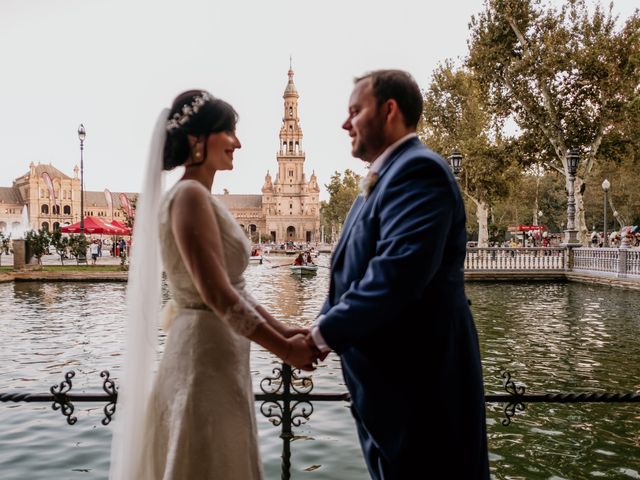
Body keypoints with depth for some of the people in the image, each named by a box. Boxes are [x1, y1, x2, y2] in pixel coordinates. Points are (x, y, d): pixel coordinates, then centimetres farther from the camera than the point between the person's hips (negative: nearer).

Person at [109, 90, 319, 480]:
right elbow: (217, 294, -22)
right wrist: (285, 349, -15)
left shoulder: (202, 198, 13)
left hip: (218, 356, 9)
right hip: (205, 357, -9)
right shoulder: (190, 195, -16)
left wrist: (284, 330, 6)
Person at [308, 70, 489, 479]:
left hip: (420, 383, -10)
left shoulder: (418, 170, -18)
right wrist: (323, 326, 1)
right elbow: (355, 271, 16)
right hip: (392, 380, 10)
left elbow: (397, 271, -30)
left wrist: (328, 332, -18)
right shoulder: (384, 179, 15)